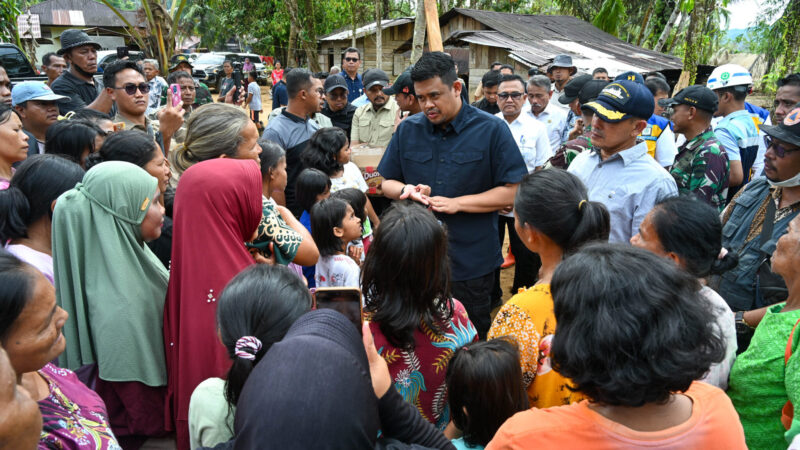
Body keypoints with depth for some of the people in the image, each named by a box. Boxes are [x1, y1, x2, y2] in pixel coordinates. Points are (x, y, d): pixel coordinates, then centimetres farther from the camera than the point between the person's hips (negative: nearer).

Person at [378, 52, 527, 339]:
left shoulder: (491, 130, -4)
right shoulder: (408, 130, 7)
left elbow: (512, 191, -9)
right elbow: (387, 183, 13)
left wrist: (457, 203, -16)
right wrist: (406, 190, -10)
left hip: (471, 265, -3)